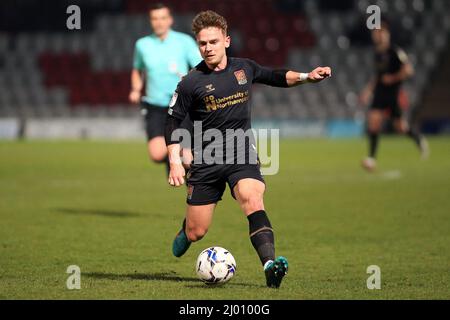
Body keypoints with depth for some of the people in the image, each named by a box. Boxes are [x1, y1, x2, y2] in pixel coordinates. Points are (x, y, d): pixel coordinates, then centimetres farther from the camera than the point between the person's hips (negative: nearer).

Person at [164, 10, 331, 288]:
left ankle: (270, 264, -43)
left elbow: (276, 77, 23)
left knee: (253, 201, -30)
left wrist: (307, 77, 8)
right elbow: (173, 122, 1)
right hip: (206, 161, -1)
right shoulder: (191, 83, -6)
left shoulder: (244, 68, 5)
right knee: (196, 233, 2)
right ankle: (186, 229, 41)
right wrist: (175, 163, -9)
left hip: (242, 156, 1)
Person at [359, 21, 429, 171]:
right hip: (380, 92, 6)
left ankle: (418, 138, 29)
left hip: (394, 93, -6)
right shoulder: (377, 53, 11)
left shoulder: (395, 52, -13)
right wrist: (368, 89, 17)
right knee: (373, 120, -7)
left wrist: (392, 78, -14)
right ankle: (372, 157, -2)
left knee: (400, 126, 0)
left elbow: (408, 70, -18)